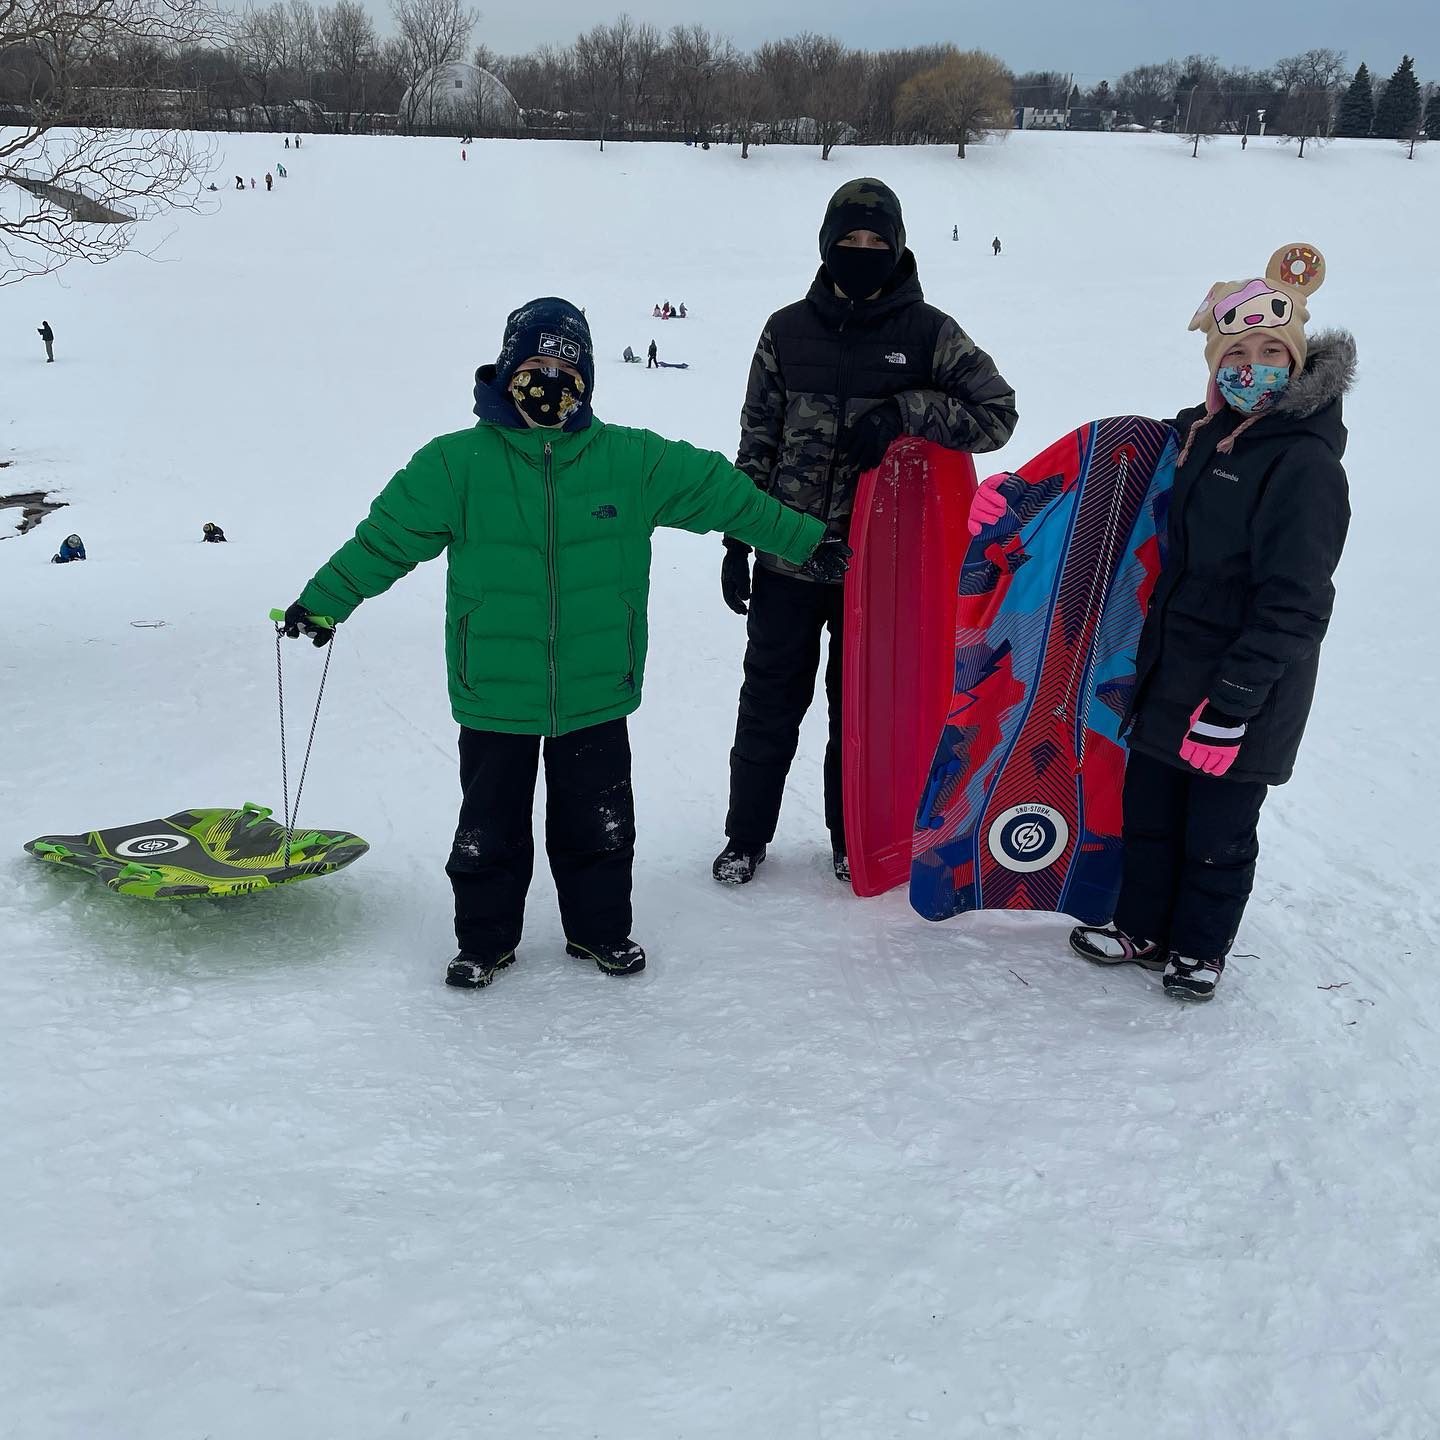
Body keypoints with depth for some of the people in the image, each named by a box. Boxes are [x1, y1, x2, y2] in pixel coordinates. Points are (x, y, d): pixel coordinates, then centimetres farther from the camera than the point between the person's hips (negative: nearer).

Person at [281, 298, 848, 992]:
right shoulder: (458, 463, -4)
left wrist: (805, 542, 8)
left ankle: (600, 929, 33)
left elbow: (722, 492, 6)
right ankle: (484, 939, 30)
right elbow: (385, 537, 1)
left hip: (595, 695, 1)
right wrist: (322, 602, 1)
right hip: (495, 695, -1)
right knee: (490, 826, 11)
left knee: (599, 824, 13)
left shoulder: (634, 460, 0)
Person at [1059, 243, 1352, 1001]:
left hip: (1245, 689, -7)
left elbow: (1291, 605, -21)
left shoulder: (1306, 466, -18)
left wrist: (1231, 702, -23)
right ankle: (1144, 928, 36)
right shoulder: (1203, 434, 6)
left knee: (1218, 828, 7)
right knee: (1147, 803, 17)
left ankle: (1201, 947, 28)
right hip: (1173, 668, 7)